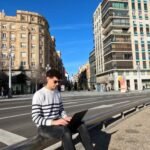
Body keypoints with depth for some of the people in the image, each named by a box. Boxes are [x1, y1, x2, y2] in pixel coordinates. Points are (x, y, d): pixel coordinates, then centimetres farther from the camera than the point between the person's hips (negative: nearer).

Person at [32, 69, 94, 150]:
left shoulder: (57, 93, 9)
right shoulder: (39, 95, -13)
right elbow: (36, 118, -17)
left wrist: (66, 117, -8)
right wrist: (54, 122, -28)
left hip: (57, 123, 7)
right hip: (44, 127, -6)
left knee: (81, 125, -14)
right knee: (65, 131, -36)